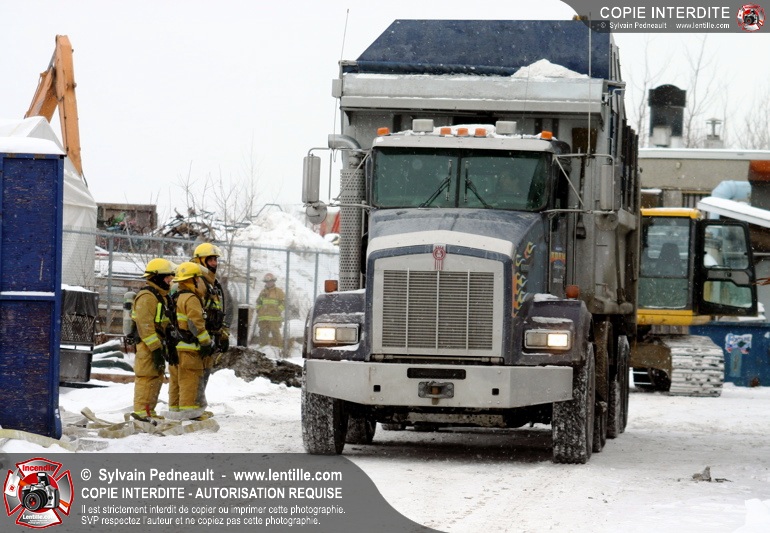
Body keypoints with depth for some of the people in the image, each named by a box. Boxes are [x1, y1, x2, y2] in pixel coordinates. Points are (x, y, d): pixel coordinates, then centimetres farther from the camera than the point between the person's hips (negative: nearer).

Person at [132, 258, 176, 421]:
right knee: (147, 376, -10)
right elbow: (145, 325, -21)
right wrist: (156, 348, -23)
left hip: (157, 344, 10)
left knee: (157, 377, 13)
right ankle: (141, 411, -8)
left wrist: (164, 347, 23)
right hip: (148, 344, -10)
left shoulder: (161, 296, 19)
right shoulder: (147, 297, -15)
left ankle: (149, 410, 20)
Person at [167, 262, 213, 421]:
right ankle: (189, 409, -9)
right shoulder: (191, 299, -12)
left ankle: (174, 408, 17)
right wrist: (206, 342, -13)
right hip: (188, 346, -9)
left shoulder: (175, 298, 18)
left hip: (174, 344, 9)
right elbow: (196, 323, -17)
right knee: (190, 378, -7)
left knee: (176, 378, 13)